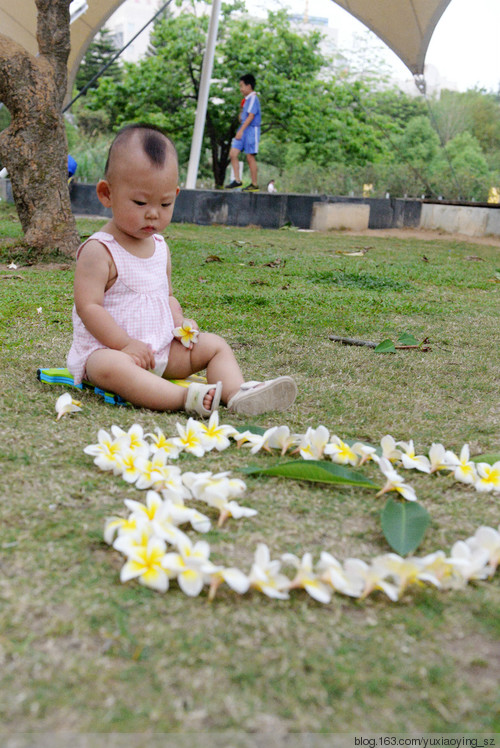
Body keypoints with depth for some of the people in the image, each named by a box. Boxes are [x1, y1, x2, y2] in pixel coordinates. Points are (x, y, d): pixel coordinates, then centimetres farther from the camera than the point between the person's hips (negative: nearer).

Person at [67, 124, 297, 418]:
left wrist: (179, 320, -1)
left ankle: (237, 393, -24)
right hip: (106, 349, -8)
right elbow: (89, 306, -19)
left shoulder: (160, 247, 10)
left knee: (214, 344, 0)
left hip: (162, 350, 8)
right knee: (110, 366, -40)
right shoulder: (99, 251, -14)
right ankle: (185, 397, -54)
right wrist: (126, 344, -25)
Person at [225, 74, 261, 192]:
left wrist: (241, 130, -23)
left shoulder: (253, 98, -11)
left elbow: (251, 116, -20)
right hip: (243, 130, 9)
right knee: (233, 154, 1)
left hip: (251, 129, -9)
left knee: (250, 157, -4)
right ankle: (237, 180, 5)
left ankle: (254, 185, 3)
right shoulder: (246, 99, 16)